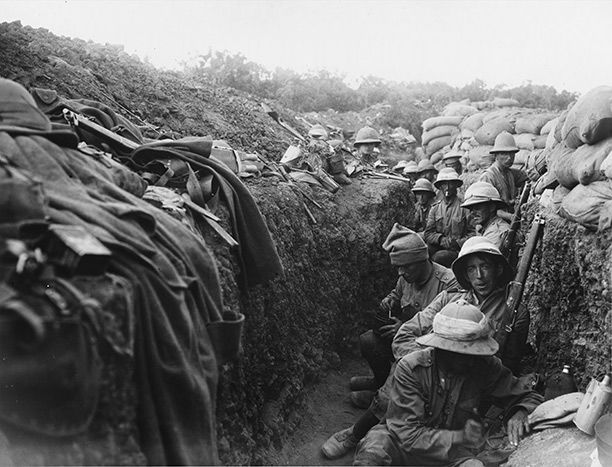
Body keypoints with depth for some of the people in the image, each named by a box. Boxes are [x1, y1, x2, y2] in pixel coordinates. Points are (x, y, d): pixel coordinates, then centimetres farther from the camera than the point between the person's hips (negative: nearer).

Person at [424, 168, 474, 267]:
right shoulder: (435, 208, 13)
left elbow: (473, 233, -2)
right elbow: (428, 234, 7)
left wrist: (458, 243, -16)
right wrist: (442, 239, -12)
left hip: (459, 250, -4)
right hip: (438, 247, 4)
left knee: (440, 256, -31)